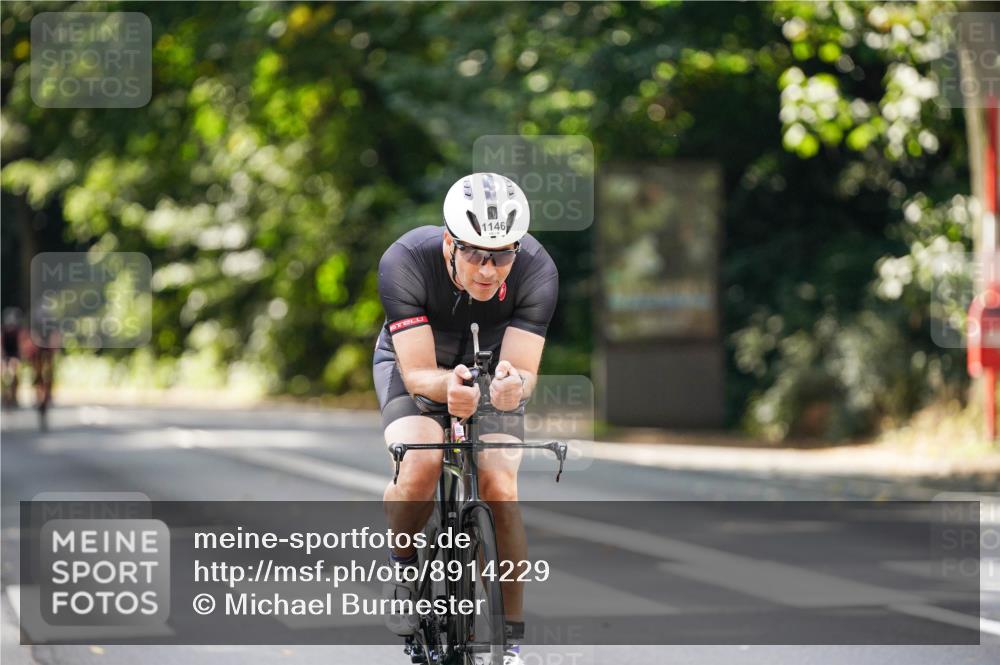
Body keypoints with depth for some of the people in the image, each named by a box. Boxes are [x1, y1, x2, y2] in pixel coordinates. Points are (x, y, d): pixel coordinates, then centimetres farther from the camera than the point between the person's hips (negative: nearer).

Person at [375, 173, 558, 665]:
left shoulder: (537, 270, -30)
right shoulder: (404, 262, -34)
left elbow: (524, 371, -30)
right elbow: (418, 372, -33)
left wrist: (513, 386, -53)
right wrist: (448, 388, -55)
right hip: (413, 360, -1)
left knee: (500, 489, -19)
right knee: (421, 465, -30)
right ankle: (402, 564, -1)